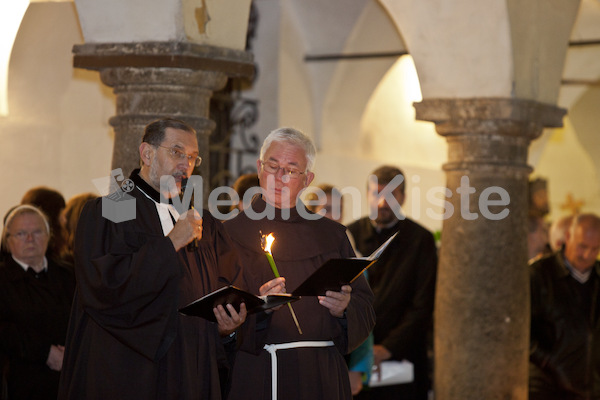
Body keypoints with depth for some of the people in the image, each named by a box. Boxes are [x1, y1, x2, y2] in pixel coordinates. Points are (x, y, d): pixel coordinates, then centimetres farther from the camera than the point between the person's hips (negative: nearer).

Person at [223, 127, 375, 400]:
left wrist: (343, 310, -12)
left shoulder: (332, 235, 10)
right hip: (260, 375, -3)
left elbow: (366, 309, 7)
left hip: (323, 376, 3)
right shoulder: (230, 233, -1)